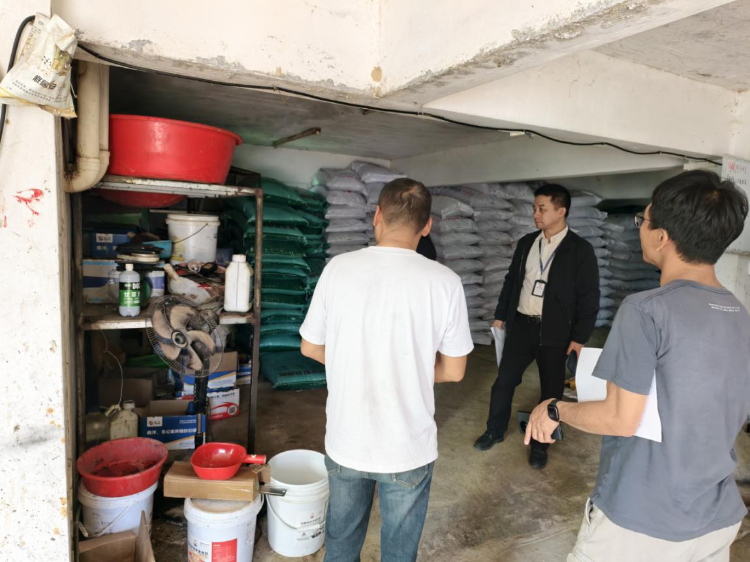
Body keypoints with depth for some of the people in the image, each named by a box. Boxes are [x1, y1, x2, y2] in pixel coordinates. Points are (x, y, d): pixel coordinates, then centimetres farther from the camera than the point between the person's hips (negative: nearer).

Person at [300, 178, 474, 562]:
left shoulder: (339, 268, -11)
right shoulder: (444, 282, -15)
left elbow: (310, 348, 0)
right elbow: (453, 371, -6)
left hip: (345, 442, 2)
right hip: (408, 448, -1)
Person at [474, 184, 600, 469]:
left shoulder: (580, 249, -8)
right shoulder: (526, 243, 6)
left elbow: (589, 297, -7)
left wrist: (579, 337, -10)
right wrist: (500, 316, 13)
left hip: (554, 332, -3)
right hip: (521, 325, 4)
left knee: (551, 390, 9)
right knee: (503, 382, 10)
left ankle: (540, 443, 27)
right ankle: (495, 431, 29)